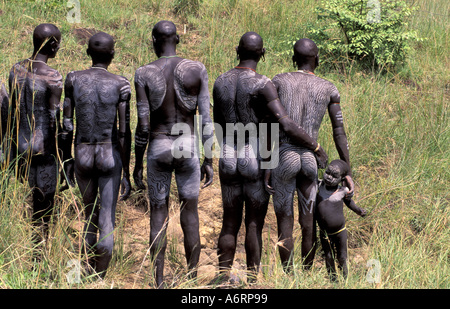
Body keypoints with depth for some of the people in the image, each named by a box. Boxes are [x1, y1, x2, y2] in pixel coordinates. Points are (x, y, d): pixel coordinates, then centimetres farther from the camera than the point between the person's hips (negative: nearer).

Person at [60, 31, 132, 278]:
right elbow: (124, 132, -10)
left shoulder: (73, 79, -3)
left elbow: (66, 125, -1)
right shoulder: (120, 85, -8)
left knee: (91, 216, 20)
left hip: (82, 155, 3)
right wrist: (126, 173, -5)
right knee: (107, 222, 0)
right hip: (110, 156, -3)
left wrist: (67, 160, 11)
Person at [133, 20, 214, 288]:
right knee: (190, 212, 12)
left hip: (157, 150, 0)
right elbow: (206, 120, -5)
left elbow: (143, 126, -8)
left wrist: (137, 164, 2)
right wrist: (208, 161, 3)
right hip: (188, 149, 0)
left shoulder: (143, 74, -7)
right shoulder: (197, 70, -5)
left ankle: (160, 283, 14)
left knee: (159, 213, 12)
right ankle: (192, 282, 15)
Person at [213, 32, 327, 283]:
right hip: (257, 161, -4)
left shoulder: (220, 82, 3)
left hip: (228, 159, 5)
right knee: (255, 224, 5)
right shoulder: (262, 85, -15)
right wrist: (316, 147, -12)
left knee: (230, 222, 13)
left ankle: (224, 280, 13)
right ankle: (252, 281, 9)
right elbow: (286, 125, -22)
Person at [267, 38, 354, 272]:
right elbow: (340, 133, 3)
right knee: (308, 224, 12)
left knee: (284, 224, 8)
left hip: (283, 158, -1)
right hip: (311, 159, 2)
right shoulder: (329, 89, 6)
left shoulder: (279, 81, 1)